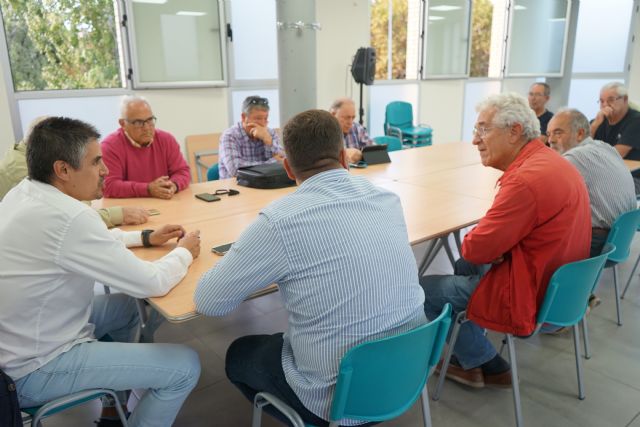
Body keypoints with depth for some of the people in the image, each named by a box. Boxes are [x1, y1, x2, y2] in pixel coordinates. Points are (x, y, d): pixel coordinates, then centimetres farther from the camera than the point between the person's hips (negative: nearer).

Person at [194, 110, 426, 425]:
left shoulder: (279, 221, -23)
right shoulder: (388, 198, -5)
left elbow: (207, 301, -10)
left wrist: (249, 260, 7)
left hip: (340, 396, -6)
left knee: (238, 355, 23)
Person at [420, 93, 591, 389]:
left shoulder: (527, 179, -27)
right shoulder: (551, 161, 5)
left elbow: (476, 249, -23)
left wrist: (469, 245, 0)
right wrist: (490, 247, -4)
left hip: (532, 298, -10)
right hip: (560, 284, 10)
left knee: (422, 290, -1)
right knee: (464, 267, 27)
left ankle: (486, 364, 17)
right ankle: (471, 355, 30)